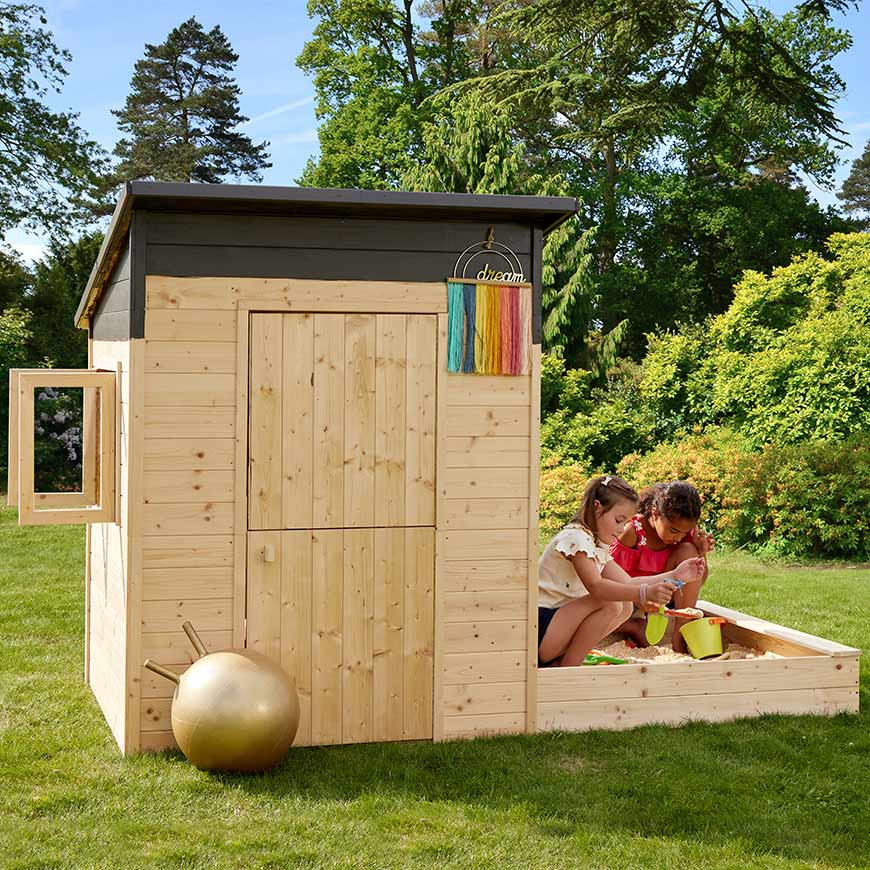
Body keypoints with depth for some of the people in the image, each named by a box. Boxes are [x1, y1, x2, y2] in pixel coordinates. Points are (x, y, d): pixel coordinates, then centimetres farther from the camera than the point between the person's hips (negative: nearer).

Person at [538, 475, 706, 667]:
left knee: (625, 607, 4)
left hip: (559, 619, 10)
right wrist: (645, 593, -39)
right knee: (609, 604, -22)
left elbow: (626, 583, 10)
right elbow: (595, 586, -30)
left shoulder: (599, 546, 17)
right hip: (539, 626, -10)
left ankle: (559, 660, 2)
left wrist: (675, 575, 2)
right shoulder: (576, 538, -16)